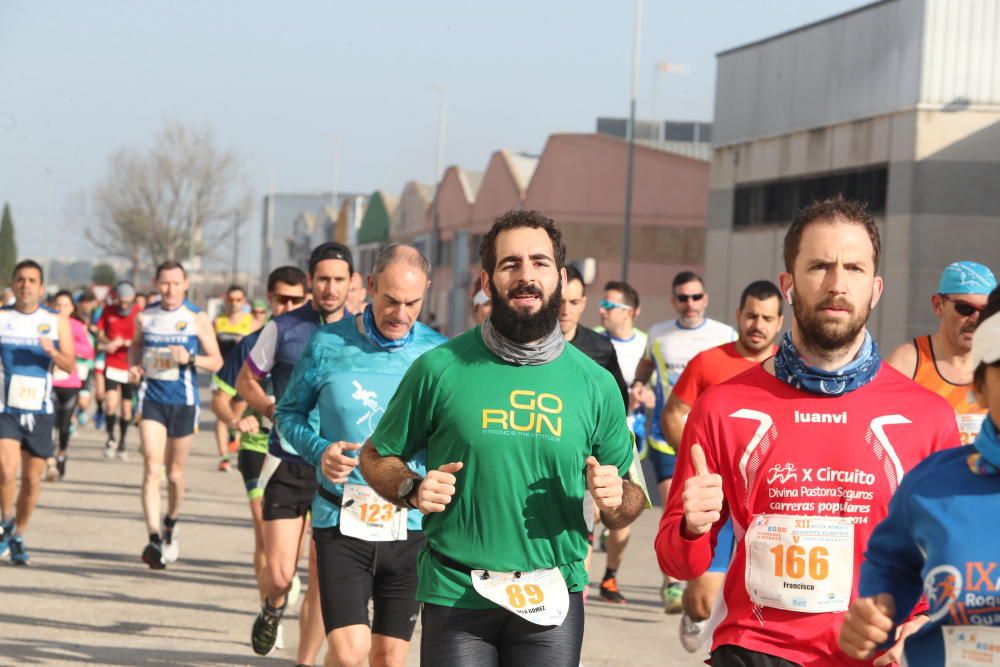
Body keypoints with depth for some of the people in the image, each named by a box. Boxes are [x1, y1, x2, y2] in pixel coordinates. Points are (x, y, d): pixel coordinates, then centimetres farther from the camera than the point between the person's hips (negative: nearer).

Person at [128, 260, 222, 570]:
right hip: (152, 399, 0)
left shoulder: (197, 318, -1)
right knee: (151, 469, -14)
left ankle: (171, 524, 38)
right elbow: (135, 345, 23)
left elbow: (216, 361, 1)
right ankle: (154, 538, -22)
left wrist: (190, 359, -18)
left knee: (175, 472, 11)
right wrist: (133, 367, 2)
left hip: (183, 401, 0)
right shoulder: (145, 316, 5)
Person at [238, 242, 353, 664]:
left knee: (323, 581, 2)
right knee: (280, 574, -5)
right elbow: (246, 381, 11)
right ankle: (273, 607, 30)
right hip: (289, 466, -1)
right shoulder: (283, 329, 0)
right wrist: (274, 411, -6)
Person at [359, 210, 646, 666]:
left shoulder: (595, 384, 4)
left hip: (553, 601, 2)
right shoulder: (441, 369, -1)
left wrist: (615, 499, -10)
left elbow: (629, 505, 13)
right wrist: (411, 489, -10)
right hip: (456, 596, -1)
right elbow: (376, 458, 10)